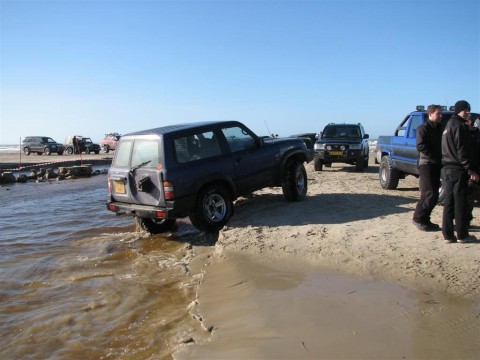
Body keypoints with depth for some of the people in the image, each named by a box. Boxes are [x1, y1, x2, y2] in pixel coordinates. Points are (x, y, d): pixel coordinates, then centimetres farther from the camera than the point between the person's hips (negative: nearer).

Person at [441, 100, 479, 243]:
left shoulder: (448, 125, 19)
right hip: (458, 169, -9)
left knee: (448, 202, 8)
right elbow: (462, 150, -17)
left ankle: (448, 235, 10)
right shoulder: (460, 125, -10)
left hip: (447, 168, 9)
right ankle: (462, 235, 5)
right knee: (460, 203, -2)